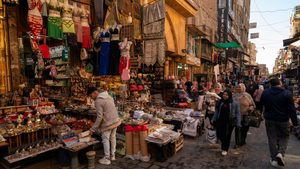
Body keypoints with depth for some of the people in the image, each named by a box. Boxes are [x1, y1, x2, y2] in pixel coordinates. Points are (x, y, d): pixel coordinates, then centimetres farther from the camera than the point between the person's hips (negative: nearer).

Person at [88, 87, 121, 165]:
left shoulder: (98, 101, -18)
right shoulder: (108, 96, 5)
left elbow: (99, 117, -19)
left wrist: (93, 128, -11)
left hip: (107, 123, -8)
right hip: (115, 120, 8)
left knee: (106, 140, 8)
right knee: (112, 138, 19)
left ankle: (107, 159, 19)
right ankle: (112, 156, 33)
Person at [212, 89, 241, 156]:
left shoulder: (234, 103, -5)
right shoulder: (220, 102, 6)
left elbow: (237, 114, -4)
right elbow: (217, 111, 13)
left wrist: (238, 123, -10)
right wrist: (214, 119, 12)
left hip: (229, 122, -3)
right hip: (220, 121, 3)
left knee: (227, 136, 7)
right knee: (219, 135, 3)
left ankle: (225, 149, 28)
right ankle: (224, 145, 36)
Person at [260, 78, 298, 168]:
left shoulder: (265, 93, -4)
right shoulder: (287, 94, -11)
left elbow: (260, 104, 9)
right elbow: (292, 109, -10)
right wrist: (295, 122, -3)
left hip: (270, 120, 2)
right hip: (283, 120, -1)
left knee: (272, 138, 10)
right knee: (284, 137, 18)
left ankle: (274, 159, 15)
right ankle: (280, 153, -3)